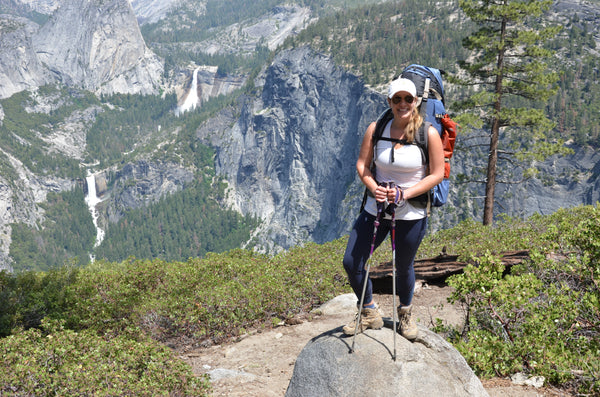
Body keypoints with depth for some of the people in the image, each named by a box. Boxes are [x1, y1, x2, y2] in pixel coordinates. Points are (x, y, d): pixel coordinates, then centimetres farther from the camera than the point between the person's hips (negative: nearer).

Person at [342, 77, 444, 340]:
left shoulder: (428, 134, -10)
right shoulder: (376, 130, -3)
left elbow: (437, 174, -8)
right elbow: (362, 165, 3)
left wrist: (404, 194, -19)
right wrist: (374, 188, -17)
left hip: (412, 215, -3)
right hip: (376, 209, 3)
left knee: (404, 267, 13)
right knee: (351, 263, 1)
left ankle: (405, 313, 43)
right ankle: (370, 314, 24)